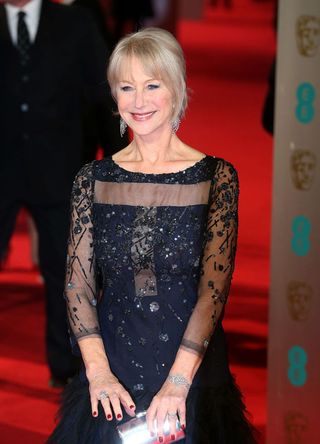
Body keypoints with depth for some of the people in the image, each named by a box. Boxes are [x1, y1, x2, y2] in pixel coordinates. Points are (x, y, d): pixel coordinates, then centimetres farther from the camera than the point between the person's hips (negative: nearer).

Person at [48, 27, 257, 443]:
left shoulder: (216, 177, -4)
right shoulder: (93, 179, 3)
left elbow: (215, 288, -11)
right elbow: (78, 284, 0)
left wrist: (178, 381, -19)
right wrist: (99, 372, -13)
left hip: (193, 369, -2)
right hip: (111, 369, 2)